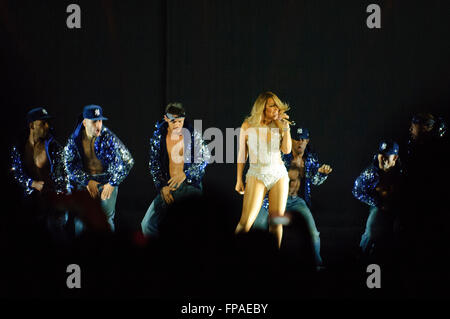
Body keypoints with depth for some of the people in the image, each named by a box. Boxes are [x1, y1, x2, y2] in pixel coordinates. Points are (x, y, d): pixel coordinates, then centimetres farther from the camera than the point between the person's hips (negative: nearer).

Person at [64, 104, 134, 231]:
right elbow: (69, 164, 1)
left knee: (106, 216, -14)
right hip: (84, 181, 2)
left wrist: (112, 184, -13)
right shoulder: (75, 139, -1)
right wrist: (87, 181, -8)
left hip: (106, 179, -2)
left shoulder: (108, 137, -9)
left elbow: (127, 161, -10)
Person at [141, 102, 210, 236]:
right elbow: (153, 165, 11)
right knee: (147, 225, -8)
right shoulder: (158, 137, 6)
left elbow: (205, 158, 0)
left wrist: (185, 174, -12)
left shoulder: (193, 135, -1)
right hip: (167, 187, 3)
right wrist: (162, 186, -1)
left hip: (190, 184, -3)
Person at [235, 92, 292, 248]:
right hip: (257, 175, -3)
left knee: (277, 220, 2)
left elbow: (287, 150, -5)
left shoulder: (278, 125, 5)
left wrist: (286, 128, -10)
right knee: (246, 222, -10)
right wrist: (239, 179, 4)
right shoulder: (248, 125, -2)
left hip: (279, 174, 3)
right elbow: (242, 153, 4)